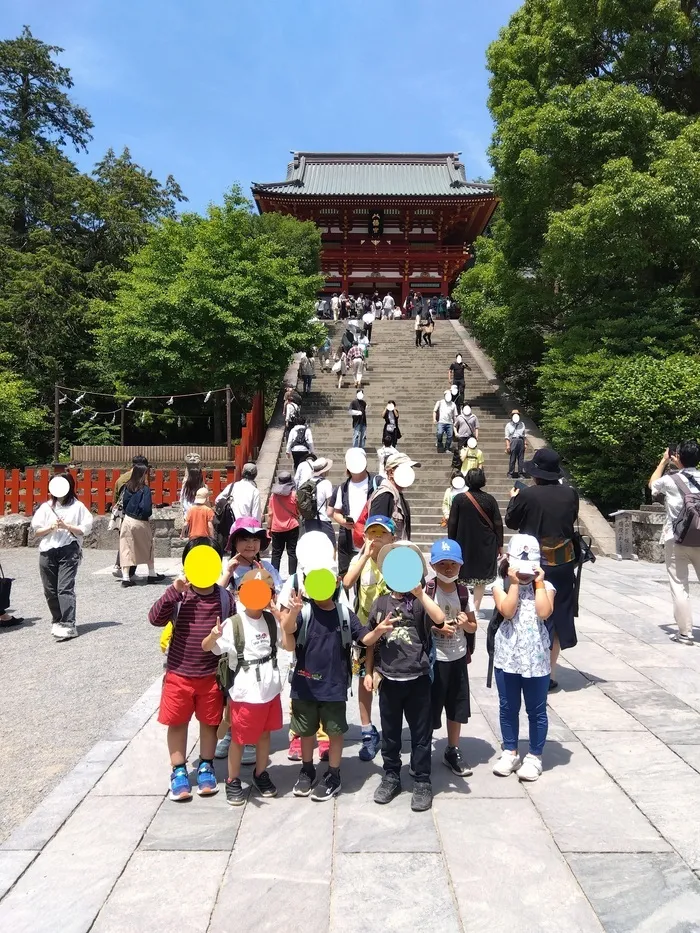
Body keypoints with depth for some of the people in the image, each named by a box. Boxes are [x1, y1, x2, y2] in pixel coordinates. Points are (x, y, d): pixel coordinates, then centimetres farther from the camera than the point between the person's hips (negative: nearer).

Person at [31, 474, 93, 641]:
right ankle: (57, 621, 24)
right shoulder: (46, 507, 10)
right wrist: (51, 527, -9)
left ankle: (68, 625, -14)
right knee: (50, 590, 8)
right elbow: (37, 531, 9)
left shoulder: (77, 506, 2)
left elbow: (85, 529, -1)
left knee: (65, 588, -12)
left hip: (69, 551, -4)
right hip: (47, 552, 4)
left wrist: (66, 526, -13)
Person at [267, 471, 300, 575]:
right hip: (292, 528, -2)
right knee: (292, 553, 3)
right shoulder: (294, 494, -8)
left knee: (276, 553, 9)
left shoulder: (273, 495, -2)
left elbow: (270, 514, 1)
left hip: (276, 529, 2)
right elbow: (299, 512, -2)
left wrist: (269, 528, 8)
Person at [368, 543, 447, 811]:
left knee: (421, 734, 10)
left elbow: (440, 619, -27)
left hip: (417, 680, -2)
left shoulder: (420, 603, -6)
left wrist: (420, 593, -31)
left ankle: (422, 782, 25)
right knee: (390, 733, 16)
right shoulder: (381, 603, 2)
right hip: (389, 679, 3)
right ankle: (391, 777, 34)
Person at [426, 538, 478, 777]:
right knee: (429, 709, 5)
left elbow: (473, 627, 8)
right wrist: (437, 627, -24)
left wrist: (465, 623, -14)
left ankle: (453, 752, 34)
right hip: (433, 659, -4)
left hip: (458, 658, 4)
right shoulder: (426, 592, -13)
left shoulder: (464, 593, -1)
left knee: (457, 708, 16)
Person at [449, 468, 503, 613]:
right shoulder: (489, 499, -5)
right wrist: (500, 545, 6)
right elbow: (498, 524, -3)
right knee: (482, 578, 10)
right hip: (486, 546, 0)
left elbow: (452, 523, -4)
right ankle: (476, 609, 8)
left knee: (462, 577, 11)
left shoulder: (459, 499, -6)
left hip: (464, 545, 0)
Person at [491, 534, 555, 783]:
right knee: (508, 708, 15)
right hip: (507, 656, 1)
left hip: (536, 658, -1)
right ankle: (510, 752, 32)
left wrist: (539, 583, -16)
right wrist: (515, 583, -18)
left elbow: (544, 612, -20)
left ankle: (534, 756, 28)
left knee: (536, 710, 12)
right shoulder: (501, 584, -4)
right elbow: (507, 612, -19)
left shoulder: (544, 586, -3)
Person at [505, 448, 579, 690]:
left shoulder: (527, 495, -14)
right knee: (558, 617, 13)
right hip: (563, 564, 3)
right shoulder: (570, 494, -5)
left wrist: (514, 499, 19)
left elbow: (511, 522, 1)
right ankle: (548, 673, 18)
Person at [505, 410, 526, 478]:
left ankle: (520, 472, 8)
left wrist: (525, 444, 12)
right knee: (512, 458, -6)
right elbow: (507, 436, 3)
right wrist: (508, 445, -7)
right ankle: (511, 473, 0)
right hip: (513, 441, -3)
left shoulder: (522, 424, 20)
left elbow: (524, 435, 21)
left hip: (521, 441, 3)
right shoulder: (509, 425, 9)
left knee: (521, 458, 2)